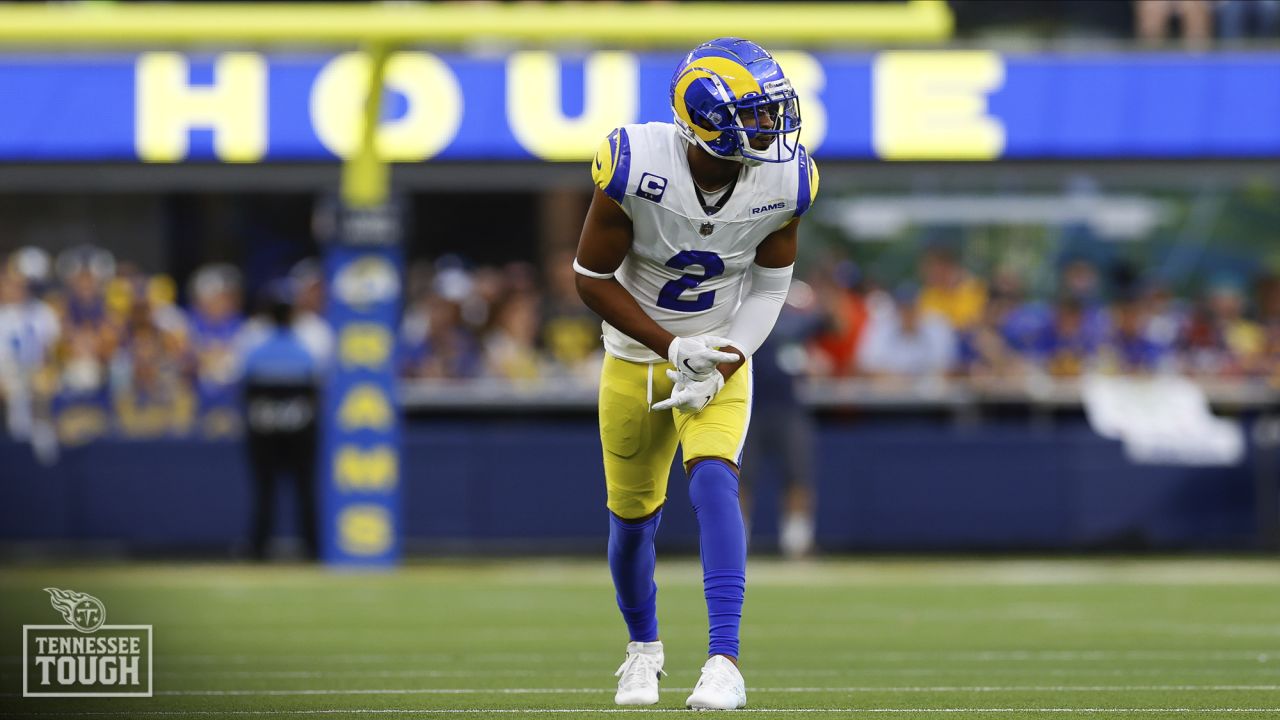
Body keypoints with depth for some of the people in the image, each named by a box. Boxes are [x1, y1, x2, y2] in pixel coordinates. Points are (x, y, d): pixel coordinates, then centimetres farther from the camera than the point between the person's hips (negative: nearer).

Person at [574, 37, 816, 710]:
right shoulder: (636, 168, -26)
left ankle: (725, 660, -27)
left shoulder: (783, 181, -17)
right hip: (636, 354, 0)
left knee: (712, 481, -24)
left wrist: (718, 367, -15)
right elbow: (592, 278, -15)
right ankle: (644, 648, 38)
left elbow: (769, 286, -3)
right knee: (632, 516, 10)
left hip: (720, 354, 0)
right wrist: (674, 347, -21)